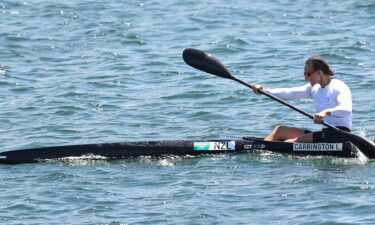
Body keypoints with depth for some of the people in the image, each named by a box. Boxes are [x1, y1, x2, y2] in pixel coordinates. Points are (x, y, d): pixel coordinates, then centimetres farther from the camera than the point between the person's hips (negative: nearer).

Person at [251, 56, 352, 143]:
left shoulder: (339, 87, -11)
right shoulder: (314, 88, 15)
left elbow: (346, 110, -28)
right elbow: (289, 93, 10)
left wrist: (327, 112, -45)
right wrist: (263, 91, 0)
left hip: (339, 134, -9)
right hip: (325, 133, 9)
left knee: (290, 143, -20)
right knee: (280, 130, 5)